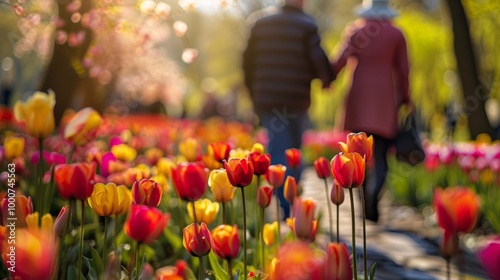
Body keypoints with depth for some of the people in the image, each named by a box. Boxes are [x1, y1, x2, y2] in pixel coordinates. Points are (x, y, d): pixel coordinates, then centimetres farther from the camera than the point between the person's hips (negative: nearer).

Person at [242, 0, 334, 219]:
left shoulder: (261, 24, 8)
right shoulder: (307, 26, -5)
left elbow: (248, 61, 9)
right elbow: (318, 60, -11)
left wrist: (254, 94, 19)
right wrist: (327, 80, 10)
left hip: (267, 100, 2)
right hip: (296, 100, -2)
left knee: (277, 154, 4)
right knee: (294, 153, 15)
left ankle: (278, 208, -4)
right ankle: (289, 204, 16)